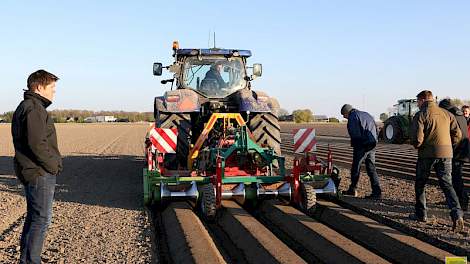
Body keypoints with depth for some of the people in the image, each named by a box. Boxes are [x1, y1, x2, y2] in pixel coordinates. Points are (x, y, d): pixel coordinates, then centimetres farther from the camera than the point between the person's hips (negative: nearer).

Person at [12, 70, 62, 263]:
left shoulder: (24, 107, 17)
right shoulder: (34, 109, -17)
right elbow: (37, 144, -25)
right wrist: (54, 165, -14)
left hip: (31, 172, 11)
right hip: (40, 174, -11)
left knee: (33, 217, 18)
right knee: (42, 219, -5)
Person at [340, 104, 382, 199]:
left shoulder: (353, 117, -5)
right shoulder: (366, 115, 21)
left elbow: (355, 134, -14)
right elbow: (375, 130, 20)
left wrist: (354, 145, -1)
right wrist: (373, 141, 17)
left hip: (362, 145, -8)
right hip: (372, 145, 8)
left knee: (355, 168, 5)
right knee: (371, 168, 9)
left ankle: (352, 189, 15)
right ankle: (377, 192, 3)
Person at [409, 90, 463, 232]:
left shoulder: (420, 115, -7)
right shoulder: (447, 114, 8)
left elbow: (416, 139, -15)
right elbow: (457, 135, 6)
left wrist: (417, 145, 7)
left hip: (427, 154, -4)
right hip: (446, 154, 4)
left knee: (420, 183, 14)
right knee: (447, 184, 5)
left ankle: (421, 214, 21)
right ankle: (457, 214, -14)